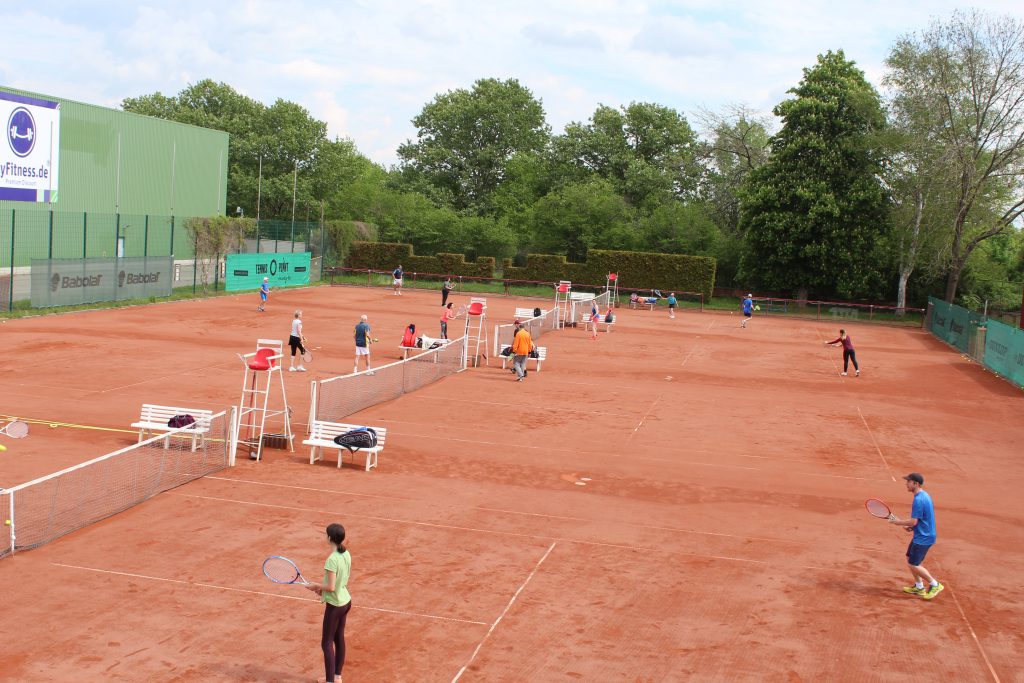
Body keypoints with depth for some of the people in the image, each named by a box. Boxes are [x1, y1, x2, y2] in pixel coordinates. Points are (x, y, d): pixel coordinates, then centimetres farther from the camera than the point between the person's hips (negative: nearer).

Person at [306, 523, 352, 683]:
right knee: (339, 639, 19)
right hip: (346, 602, 8)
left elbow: (331, 587, -25)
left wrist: (316, 585, -9)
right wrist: (322, 587, 9)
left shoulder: (332, 559, -26)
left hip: (335, 605, -8)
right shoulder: (346, 554, -1)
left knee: (327, 643, 3)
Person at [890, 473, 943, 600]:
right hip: (921, 535, 10)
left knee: (913, 564, -5)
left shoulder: (918, 500, -24)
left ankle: (935, 585, 8)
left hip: (923, 537, -10)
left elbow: (913, 521, -24)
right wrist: (911, 526, 11)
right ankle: (919, 587, 26)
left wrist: (899, 522, -8)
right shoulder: (924, 495, 8)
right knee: (910, 559, 17)